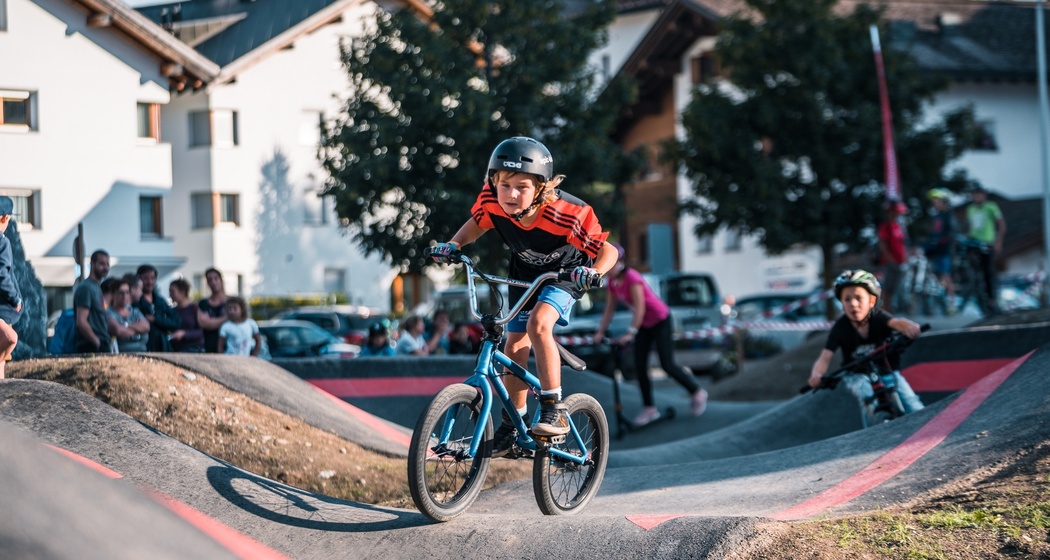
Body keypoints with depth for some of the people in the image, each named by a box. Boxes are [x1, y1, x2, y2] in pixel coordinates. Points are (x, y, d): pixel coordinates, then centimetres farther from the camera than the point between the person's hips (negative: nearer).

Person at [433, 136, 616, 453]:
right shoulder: (492, 201, -27)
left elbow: (608, 251, -29)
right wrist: (454, 245, -19)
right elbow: (477, 223, -3)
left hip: (565, 273, -5)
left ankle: (554, 411, -20)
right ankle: (512, 424, 21)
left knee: (538, 324, -29)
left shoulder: (567, 214, -38)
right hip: (525, 273, 5)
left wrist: (594, 272, -49)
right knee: (514, 348, 3)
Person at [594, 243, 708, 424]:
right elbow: (609, 309, 2)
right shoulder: (612, 284, -3)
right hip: (644, 325, 8)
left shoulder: (632, 279, -27)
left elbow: (640, 309, -30)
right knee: (640, 366, 1)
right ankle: (649, 408, 8)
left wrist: (631, 333, -34)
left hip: (660, 320, -8)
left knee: (667, 364, -5)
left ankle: (697, 392, 15)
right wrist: (600, 332, -4)